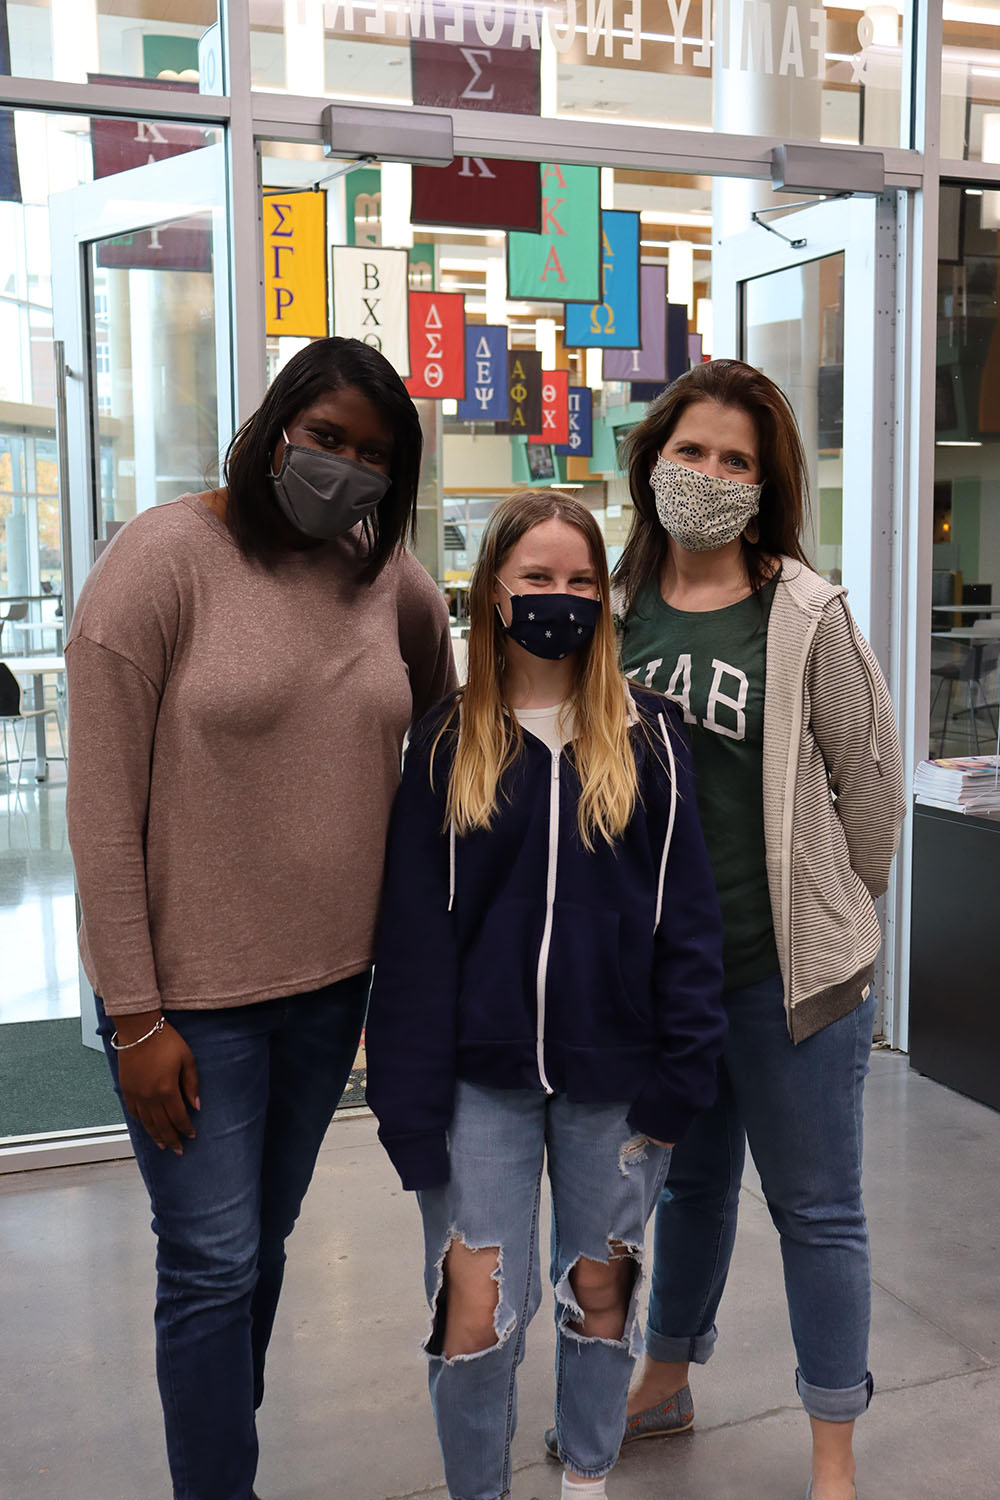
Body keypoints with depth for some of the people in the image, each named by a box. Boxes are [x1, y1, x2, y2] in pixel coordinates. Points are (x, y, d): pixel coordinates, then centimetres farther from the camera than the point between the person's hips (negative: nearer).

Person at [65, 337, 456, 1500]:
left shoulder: (389, 579, 2)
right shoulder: (165, 557, -12)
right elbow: (102, 802, -13)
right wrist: (135, 1016, -14)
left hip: (332, 981, 5)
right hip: (191, 993, -5)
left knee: (264, 1242, 20)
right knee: (213, 1266, 3)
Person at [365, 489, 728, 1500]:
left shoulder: (647, 738, 0)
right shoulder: (447, 746, -1)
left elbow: (686, 912, -1)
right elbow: (413, 932, -3)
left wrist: (681, 1069, -8)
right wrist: (410, 1103, -7)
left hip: (614, 1073, 1)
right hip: (485, 1076, 0)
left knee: (600, 1288, 15)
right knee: (476, 1311, 1)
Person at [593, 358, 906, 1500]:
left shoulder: (806, 616, -10)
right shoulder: (616, 609, 1)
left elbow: (870, 775, -3)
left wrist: (831, 911, 4)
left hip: (787, 966, -4)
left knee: (815, 1206, 9)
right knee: (690, 1180, 23)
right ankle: (664, 1385, 43)